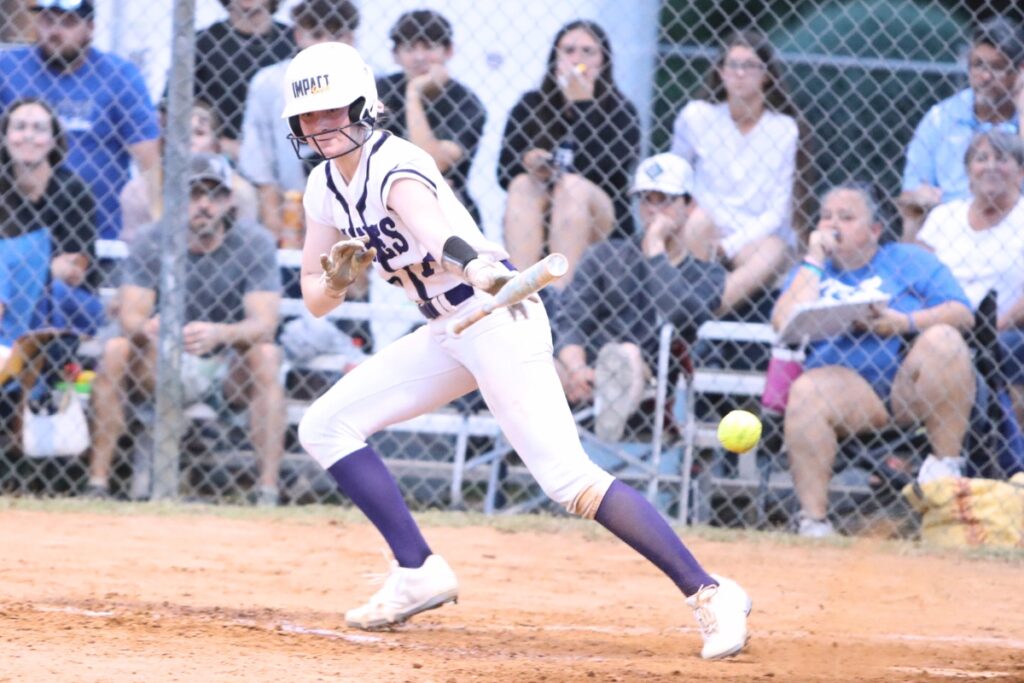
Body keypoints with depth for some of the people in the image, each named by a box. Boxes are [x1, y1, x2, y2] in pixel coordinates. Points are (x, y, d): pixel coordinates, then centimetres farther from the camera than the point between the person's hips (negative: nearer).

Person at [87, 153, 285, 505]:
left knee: (266, 354, -32)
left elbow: (264, 324, -25)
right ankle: (97, 485, -24)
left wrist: (219, 334, -47)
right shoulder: (151, 242, -9)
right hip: (167, 365, 1)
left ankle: (268, 490, -35)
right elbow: (130, 317, -19)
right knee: (115, 349, -25)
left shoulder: (255, 243, -13)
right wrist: (148, 328, -45)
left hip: (232, 369, -1)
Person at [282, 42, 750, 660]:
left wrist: (476, 269, -60)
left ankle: (711, 595, -22)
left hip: (498, 319, -9)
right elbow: (316, 300, 11)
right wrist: (337, 276, -12)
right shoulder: (326, 187, 8)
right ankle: (419, 574, 7)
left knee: (568, 478, -20)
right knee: (326, 427, 5)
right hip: (447, 333, 9)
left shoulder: (395, 165, -18)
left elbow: (432, 226, -40)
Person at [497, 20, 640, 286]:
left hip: (599, 225, -2)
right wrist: (526, 162, -23)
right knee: (523, 184, -26)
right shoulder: (530, 105, 7)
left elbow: (607, 172, -18)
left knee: (574, 186, -29)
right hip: (534, 220, 2)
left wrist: (583, 104, -17)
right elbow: (505, 172, 0)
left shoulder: (619, 111, 0)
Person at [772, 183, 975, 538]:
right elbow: (784, 325, -1)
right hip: (843, 383, 0)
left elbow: (962, 313, 4)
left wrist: (905, 322, -12)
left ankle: (946, 463, -22)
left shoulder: (909, 260, 16)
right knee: (805, 391, -32)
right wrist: (815, 261, 3)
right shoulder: (810, 271, 20)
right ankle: (813, 522, -31)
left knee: (941, 339, -29)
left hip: (913, 387, 0)